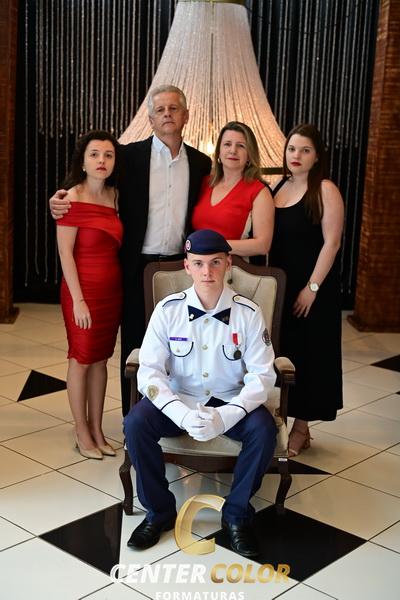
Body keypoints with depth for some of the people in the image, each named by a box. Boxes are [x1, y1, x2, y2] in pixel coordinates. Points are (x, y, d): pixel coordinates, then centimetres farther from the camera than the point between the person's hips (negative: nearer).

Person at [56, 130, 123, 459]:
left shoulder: (114, 196, 6)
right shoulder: (73, 198, -13)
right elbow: (66, 254, -14)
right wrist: (78, 300, -17)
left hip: (112, 289, 6)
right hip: (84, 289, -6)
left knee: (101, 359, 14)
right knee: (81, 360, 6)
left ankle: (97, 430, 26)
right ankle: (82, 433, 20)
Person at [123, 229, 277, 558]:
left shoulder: (248, 313, -11)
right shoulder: (168, 310, -9)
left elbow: (262, 375, -12)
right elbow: (150, 371, -13)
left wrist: (225, 416, -29)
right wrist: (183, 414, -30)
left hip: (230, 404, 0)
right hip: (178, 401, 1)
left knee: (264, 428, -29)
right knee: (136, 423, -26)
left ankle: (237, 513, -3)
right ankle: (160, 510, -3)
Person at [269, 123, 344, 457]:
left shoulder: (325, 190, -8)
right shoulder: (278, 188, 9)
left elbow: (331, 243, -13)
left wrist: (312, 288, -17)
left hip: (311, 289, -5)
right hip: (279, 285, 5)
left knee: (306, 353, 3)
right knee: (280, 353, 9)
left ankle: (301, 427, 14)